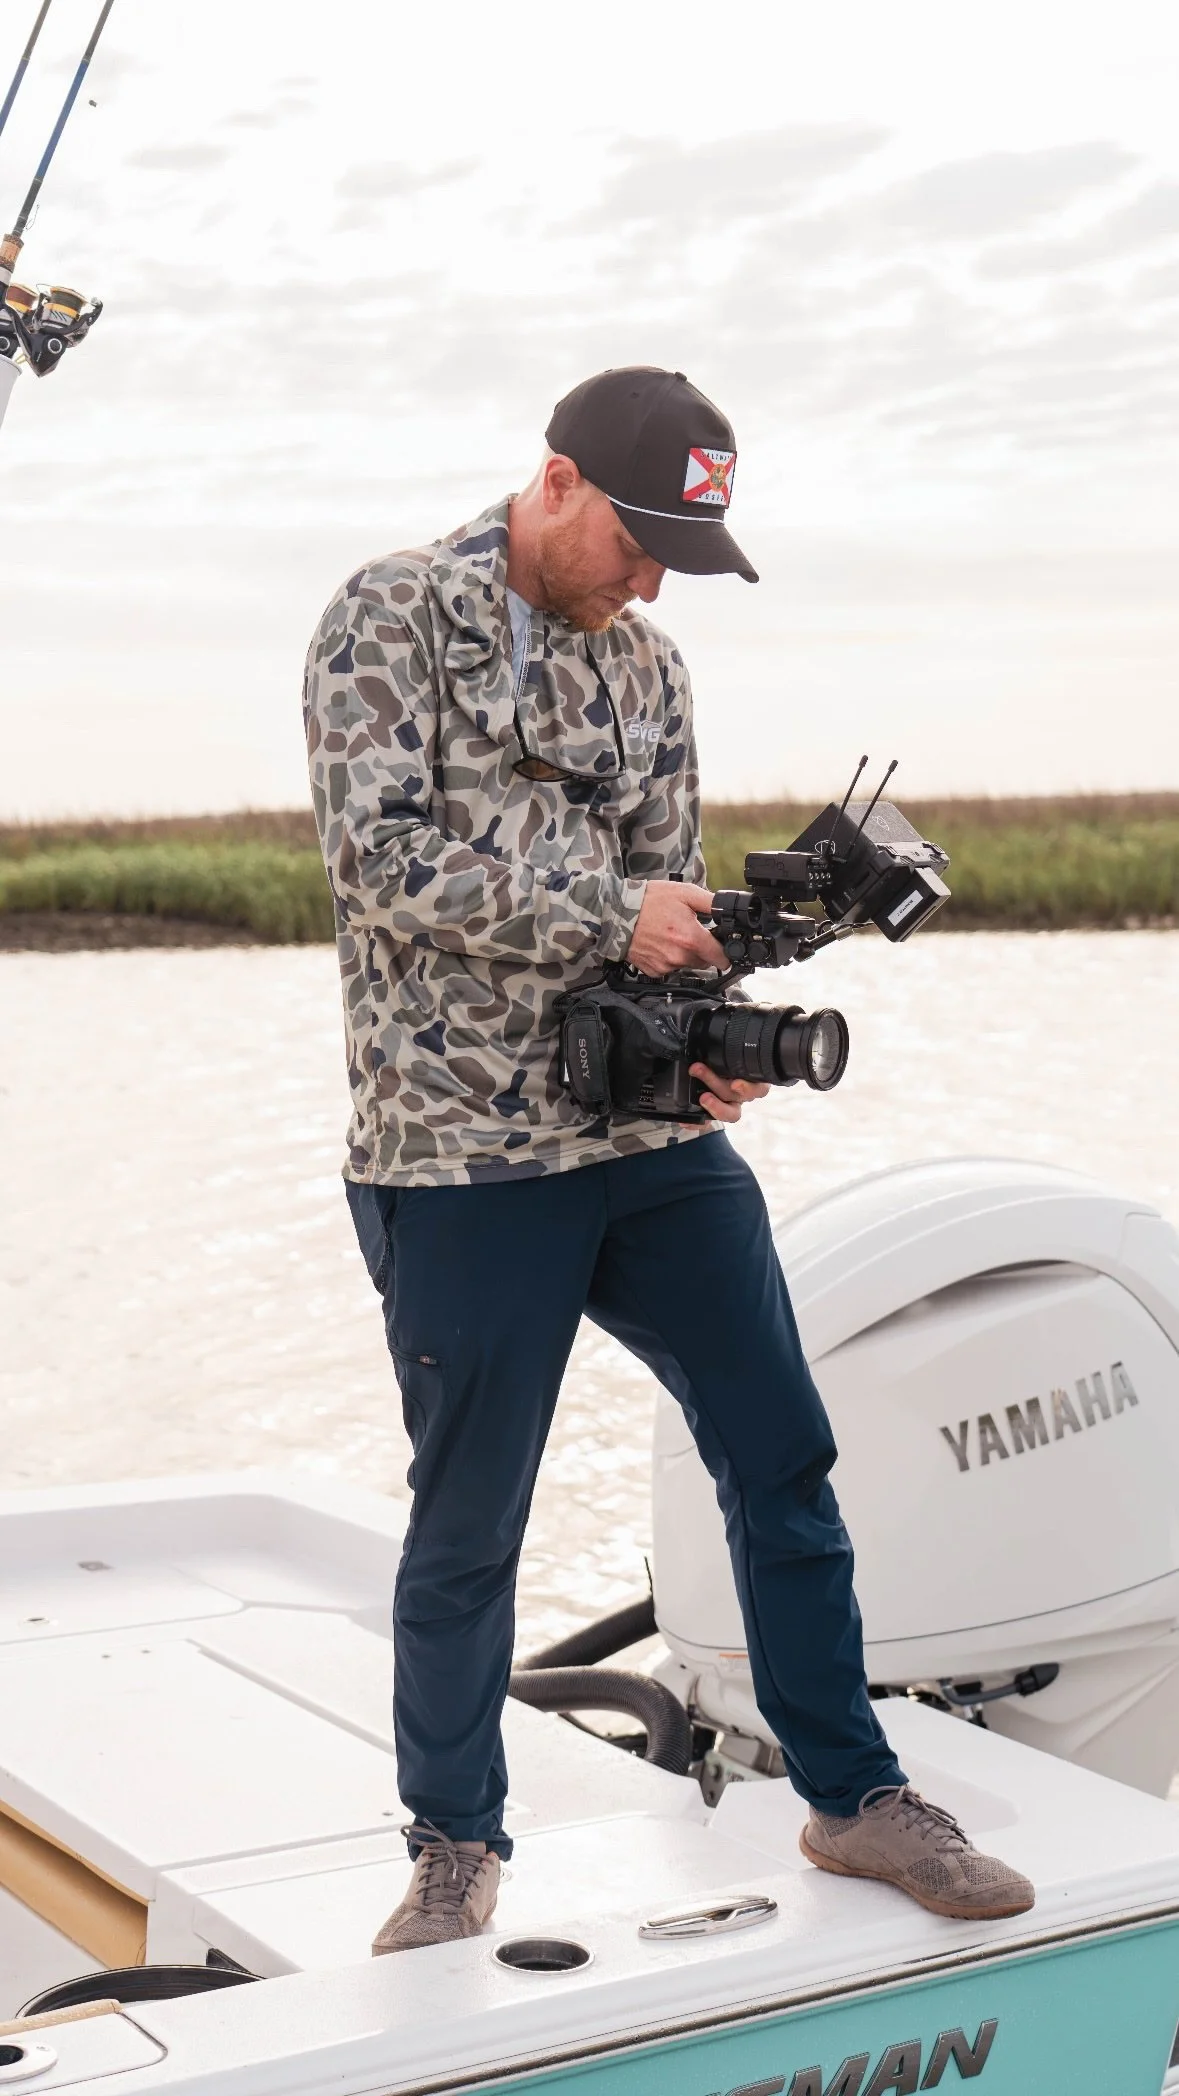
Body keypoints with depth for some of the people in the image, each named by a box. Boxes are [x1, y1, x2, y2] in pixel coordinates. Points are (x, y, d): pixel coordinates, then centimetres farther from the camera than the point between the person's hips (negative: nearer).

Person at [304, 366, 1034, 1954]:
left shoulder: (647, 669, 13)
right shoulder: (393, 618, -5)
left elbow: (668, 893, 13)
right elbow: (385, 857, -15)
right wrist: (613, 916, -16)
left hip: (656, 1135, 6)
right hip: (462, 1151, -6)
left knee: (784, 1460, 8)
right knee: (468, 1523, 4)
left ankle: (855, 1797, 23)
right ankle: (456, 1850, 23)